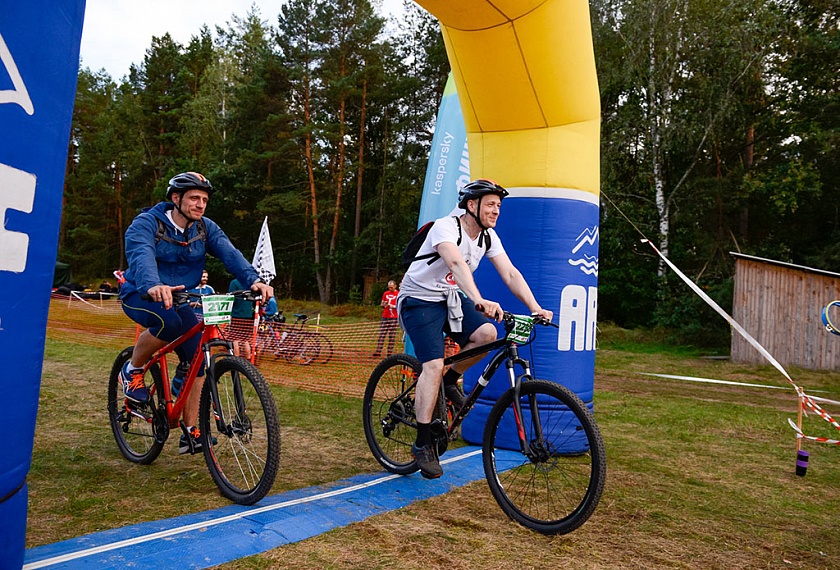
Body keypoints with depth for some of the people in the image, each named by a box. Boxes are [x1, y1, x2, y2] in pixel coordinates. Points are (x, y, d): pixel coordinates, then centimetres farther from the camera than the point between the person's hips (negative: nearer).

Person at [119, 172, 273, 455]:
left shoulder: (205, 228, -5)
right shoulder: (146, 223, -17)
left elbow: (229, 253, -22)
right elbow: (141, 256, -37)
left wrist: (253, 279, -42)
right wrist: (152, 285, -59)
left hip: (179, 299, 5)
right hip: (141, 295, -4)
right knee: (168, 321, -37)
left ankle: (190, 433, 3)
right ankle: (132, 370, -9)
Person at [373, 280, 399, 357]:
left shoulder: (398, 294, 1)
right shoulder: (385, 293, 14)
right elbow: (381, 304, 21)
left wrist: (393, 306, -16)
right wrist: (383, 304, -2)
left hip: (393, 317, -4)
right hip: (384, 317, 4)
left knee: (392, 336, -3)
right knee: (381, 335, -2)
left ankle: (389, 353, -1)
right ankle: (377, 352, -5)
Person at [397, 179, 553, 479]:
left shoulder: (488, 237, -1)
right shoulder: (446, 227, -23)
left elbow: (511, 274, -8)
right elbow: (457, 263, -42)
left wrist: (535, 308, -20)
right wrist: (480, 300, -57)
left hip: (449, 297, 6)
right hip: (419, 299, -6)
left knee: (486, 333, -22)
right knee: (434, 364, -21)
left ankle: (449, 381, 5)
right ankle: (423, 443, -9)